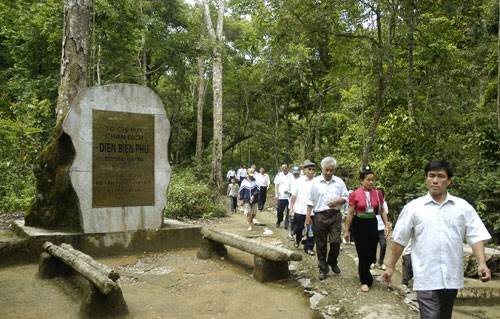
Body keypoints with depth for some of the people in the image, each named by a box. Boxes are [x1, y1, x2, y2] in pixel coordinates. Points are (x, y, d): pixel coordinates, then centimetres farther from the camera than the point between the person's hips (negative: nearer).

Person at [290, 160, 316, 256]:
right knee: (298, 228, 14)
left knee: (311, 230, 4)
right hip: (300, 210, 1)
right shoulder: (299, 181, 1)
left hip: (312, 210, -1)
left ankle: (309, 247, 19)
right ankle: (298, 240, 42)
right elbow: (294, 196, 3)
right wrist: (291, 207, 0)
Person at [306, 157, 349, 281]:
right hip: (320, 216, -1)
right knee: (321, 244, 5)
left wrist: (338, 201, -12)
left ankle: (333, 262, 25)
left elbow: (345, 198, 8)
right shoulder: (315, 181, 1)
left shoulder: (339, 181, 4)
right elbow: (310, 200, 2)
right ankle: (323, 269, 19)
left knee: (336, 241, -3)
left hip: (335, 215, 1)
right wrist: (308, 216, -1)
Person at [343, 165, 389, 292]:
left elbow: (382, 211, 10)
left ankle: (363, 270, 40)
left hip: (372, 224, 4)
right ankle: (365, 281, 18)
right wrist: (347, 230, -3)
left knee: (372, 255, 8)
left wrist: (386, 225, -1)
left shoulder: (378, 194, 1)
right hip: (359, 225, -3)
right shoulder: (355, 194, -9)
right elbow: (350, 213, -4)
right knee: (363, 254, 1)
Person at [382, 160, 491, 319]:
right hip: (426, 277, -2)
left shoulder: (462, 206, 3)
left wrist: (482, 263, -14)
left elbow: (476, 236, 1)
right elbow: (399, 240, 3)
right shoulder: (413, 207, -2)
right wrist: (391, 267, 6)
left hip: (452, 277, 3)